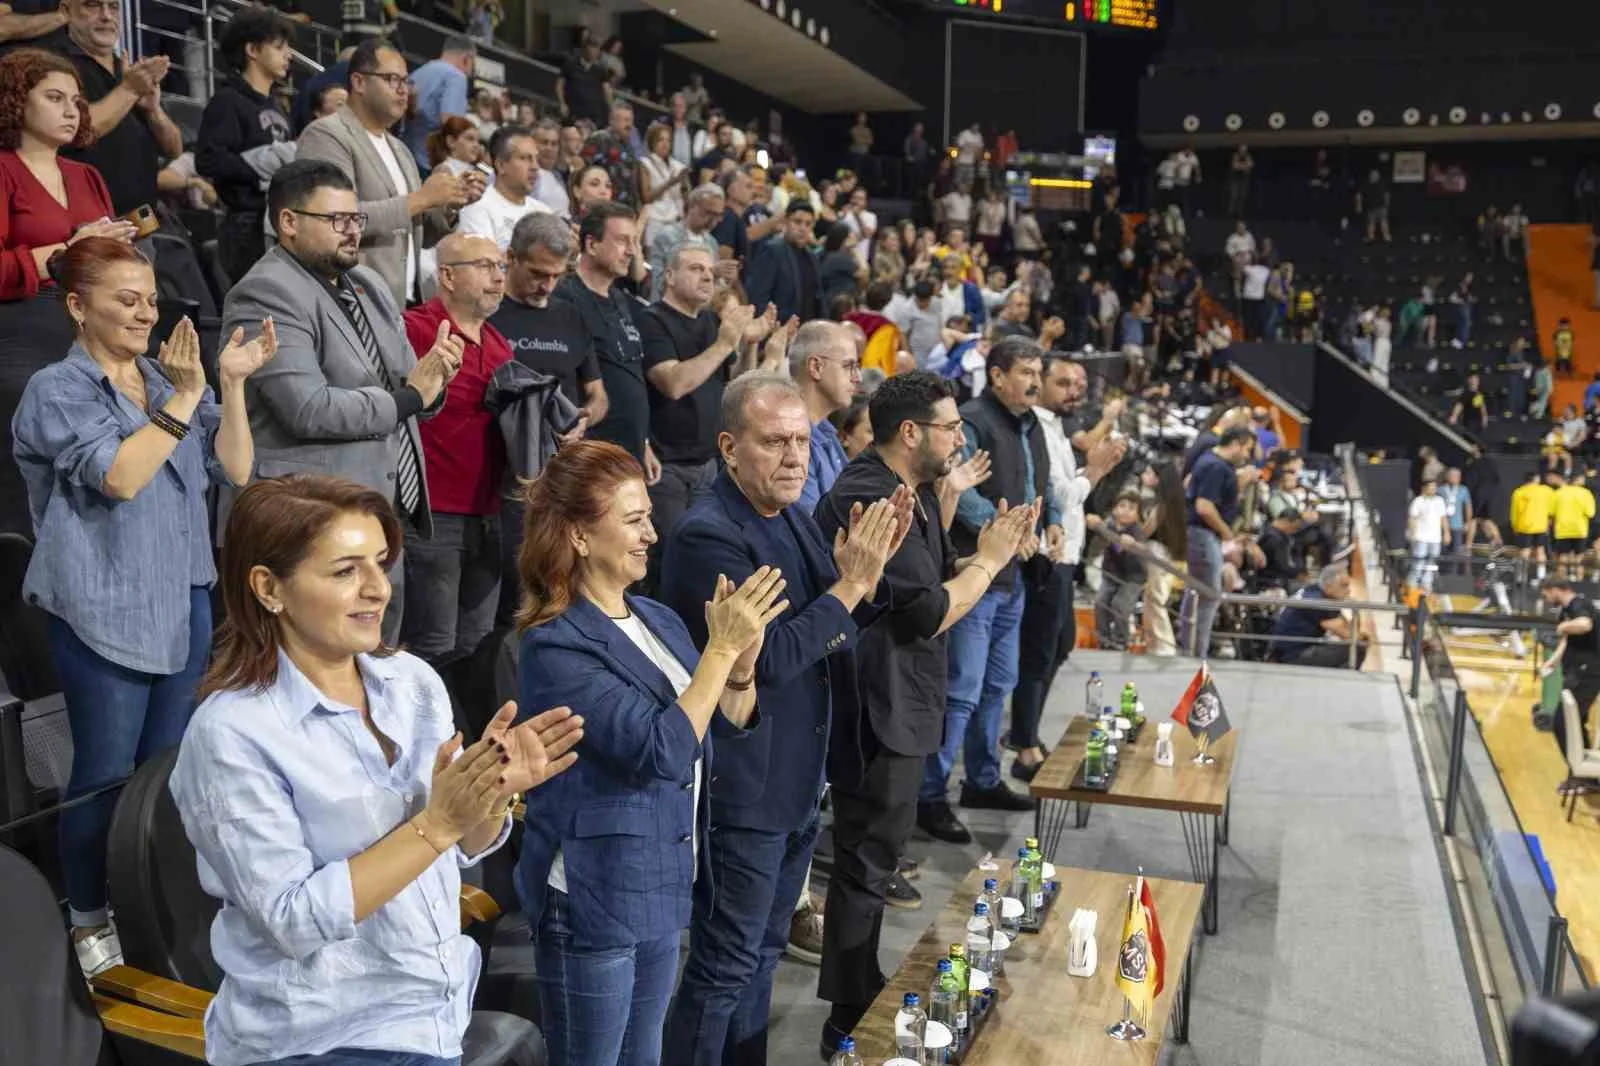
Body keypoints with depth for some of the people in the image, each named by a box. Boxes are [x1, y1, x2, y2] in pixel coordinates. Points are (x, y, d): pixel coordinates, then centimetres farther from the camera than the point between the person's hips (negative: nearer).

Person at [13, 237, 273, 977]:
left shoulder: (169, 378, 8)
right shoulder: (57, 391, -7)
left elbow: (235, 471, 0)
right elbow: (119, 476, -21)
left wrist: (232, 386, -10)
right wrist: (182, 401, -23)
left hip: (183, 601, 5)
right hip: (105, 609, -5)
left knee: (170, 771, 15)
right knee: (105, 774, 3)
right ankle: (90, 921, 22)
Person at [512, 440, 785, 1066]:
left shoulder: (657, 620, 4)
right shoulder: (557, 645, -19)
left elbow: (726, 728, 8)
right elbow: (661, 751, -26)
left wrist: (742, 663, -11)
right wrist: (721, 647, -25)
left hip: (661, 892, 7)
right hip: (593, 901, -7)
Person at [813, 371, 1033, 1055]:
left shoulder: (914, 491, 9)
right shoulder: (869, 501, -23)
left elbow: (939, 576, 13)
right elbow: (926, 614, -24)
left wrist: (990, 553, -2)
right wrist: (988, 560, -12)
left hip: (902, 706, 11)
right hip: (877, 711, -11)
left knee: (876, 856, 21)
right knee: (867, 864, 1)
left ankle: (865, 995, 38)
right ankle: (850, 1024, 15)